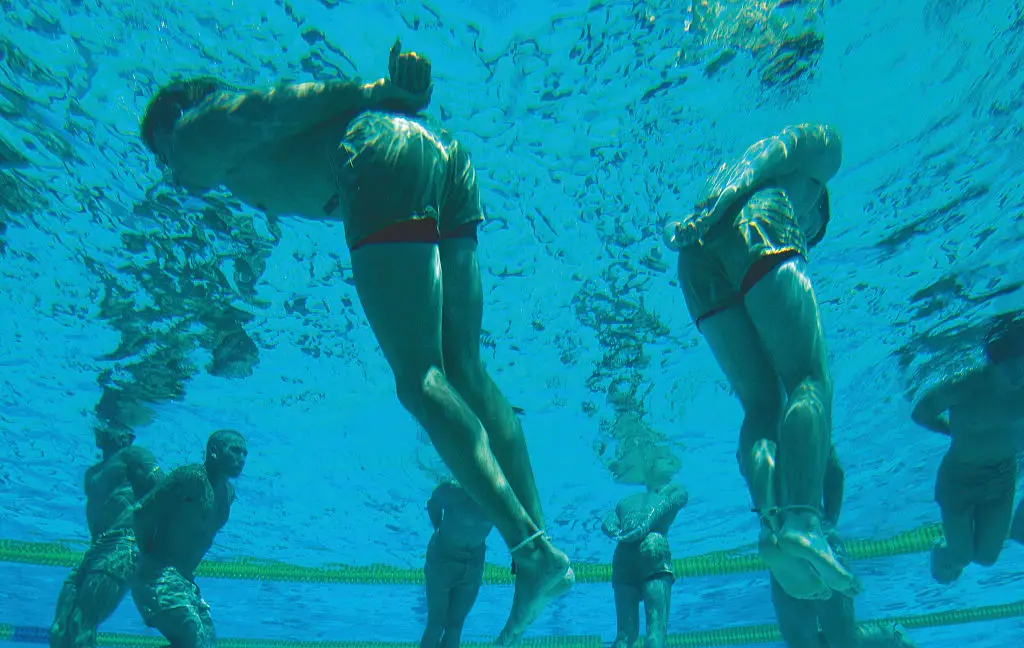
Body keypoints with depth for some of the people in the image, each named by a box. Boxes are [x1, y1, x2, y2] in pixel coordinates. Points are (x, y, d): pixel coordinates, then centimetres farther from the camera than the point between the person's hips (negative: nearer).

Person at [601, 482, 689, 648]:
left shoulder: (625, 501, 35)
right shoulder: (676, 491, 26)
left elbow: (607, 524, 15)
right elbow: (667, 503, 3)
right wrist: (645, 525, -10)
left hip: (621, 555, 4)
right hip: (653, 548, -4)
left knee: (626, 632, 6)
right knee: (657, 626, -9)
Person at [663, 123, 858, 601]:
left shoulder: (727, 173, 43)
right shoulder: (818, 141, 29)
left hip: (697, 263, 6)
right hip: (760, 234, -6)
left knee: (762, 403, 0)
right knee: (810, 381, -17)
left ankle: (771, 518, -21)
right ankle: (802, 520, -37)